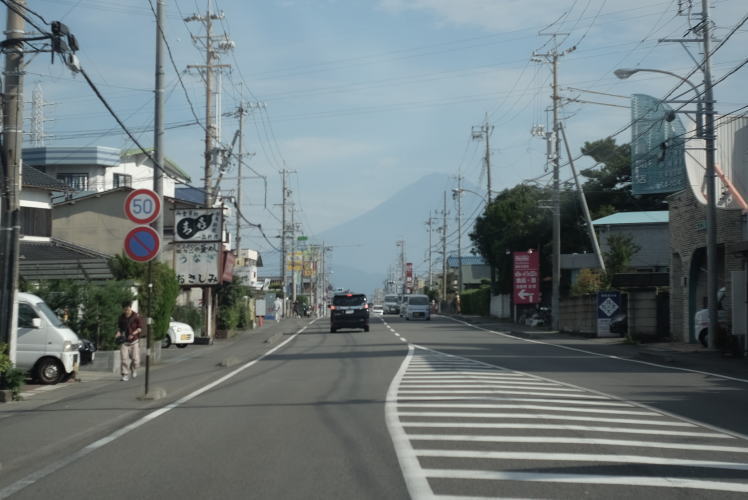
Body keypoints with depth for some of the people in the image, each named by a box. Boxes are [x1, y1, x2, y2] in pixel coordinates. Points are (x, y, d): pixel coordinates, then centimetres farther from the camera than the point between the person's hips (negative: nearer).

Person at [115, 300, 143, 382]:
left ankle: (134, 370, 29)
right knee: (124, 359, -9)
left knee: (135, 359, -2)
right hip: (124, 341, 2)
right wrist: (118, 333, -3)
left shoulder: (136, 316, -6)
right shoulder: (121, 317, 4)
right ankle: (125, 375, -4)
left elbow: (140, 328, -4)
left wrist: (133, 333, -18)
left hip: (134, 341, -2)